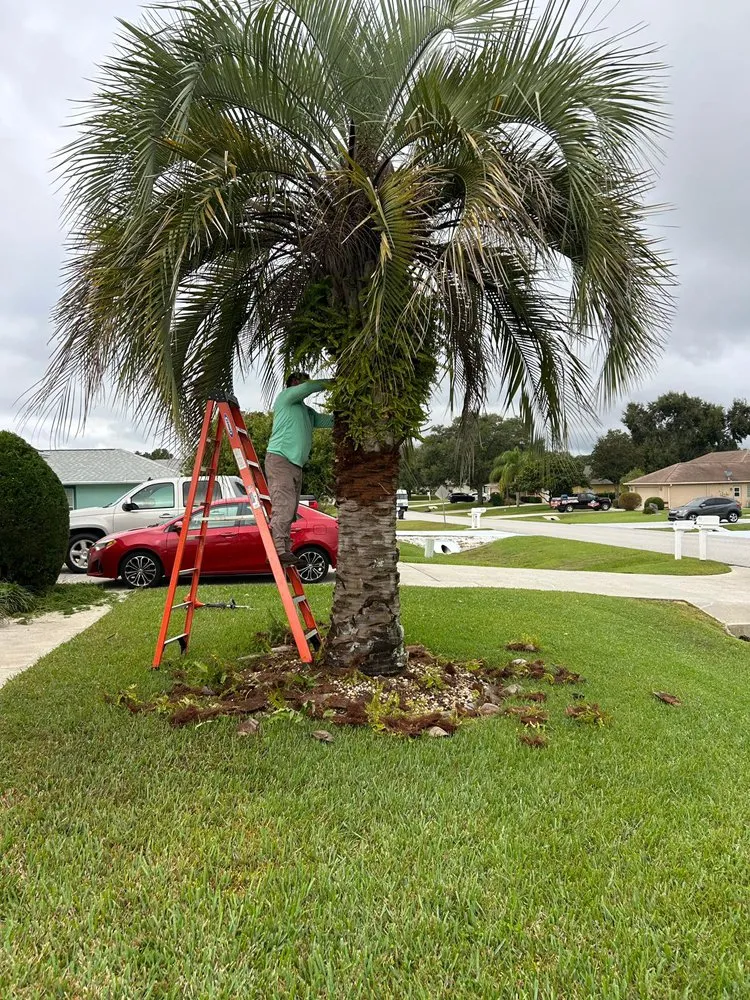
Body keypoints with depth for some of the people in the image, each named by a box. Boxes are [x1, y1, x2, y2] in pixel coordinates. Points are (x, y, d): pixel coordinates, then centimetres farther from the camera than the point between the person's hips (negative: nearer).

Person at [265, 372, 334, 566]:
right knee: (284, 504, -20)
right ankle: (280, 549, -25)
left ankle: (284, 550, 4)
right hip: (280, 458, -9)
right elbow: (309, 387, -9)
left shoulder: (307, 412, 28)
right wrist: (332, 382, 0)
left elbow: (330, 420, 25)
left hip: (296, 464, 9)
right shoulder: (285, 397, 7)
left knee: (289, 510, 4)